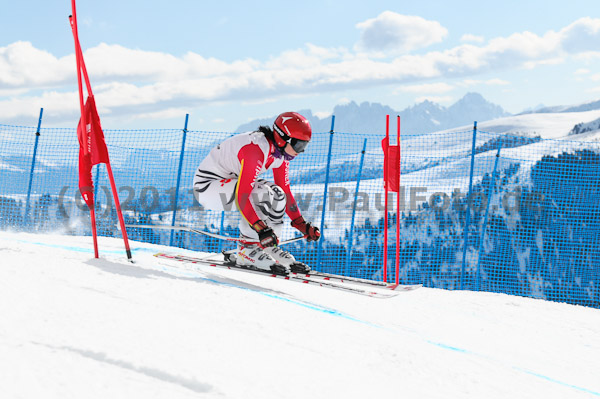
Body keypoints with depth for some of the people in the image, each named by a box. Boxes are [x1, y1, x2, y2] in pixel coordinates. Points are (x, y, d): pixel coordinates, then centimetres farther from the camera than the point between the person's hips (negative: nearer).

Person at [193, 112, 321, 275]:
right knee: (261, 193, -28)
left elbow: (286, 192, 6)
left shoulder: (281, 152, -2)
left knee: (277, 194, 2)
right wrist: (261, 229, -39)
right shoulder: (256, 150, -30)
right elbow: (242, 197, -35)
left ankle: (268, 247, 1)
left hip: (231, 180, 10)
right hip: (206, 185, -10)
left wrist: (302, 224, 0)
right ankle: (248, 249, -21)